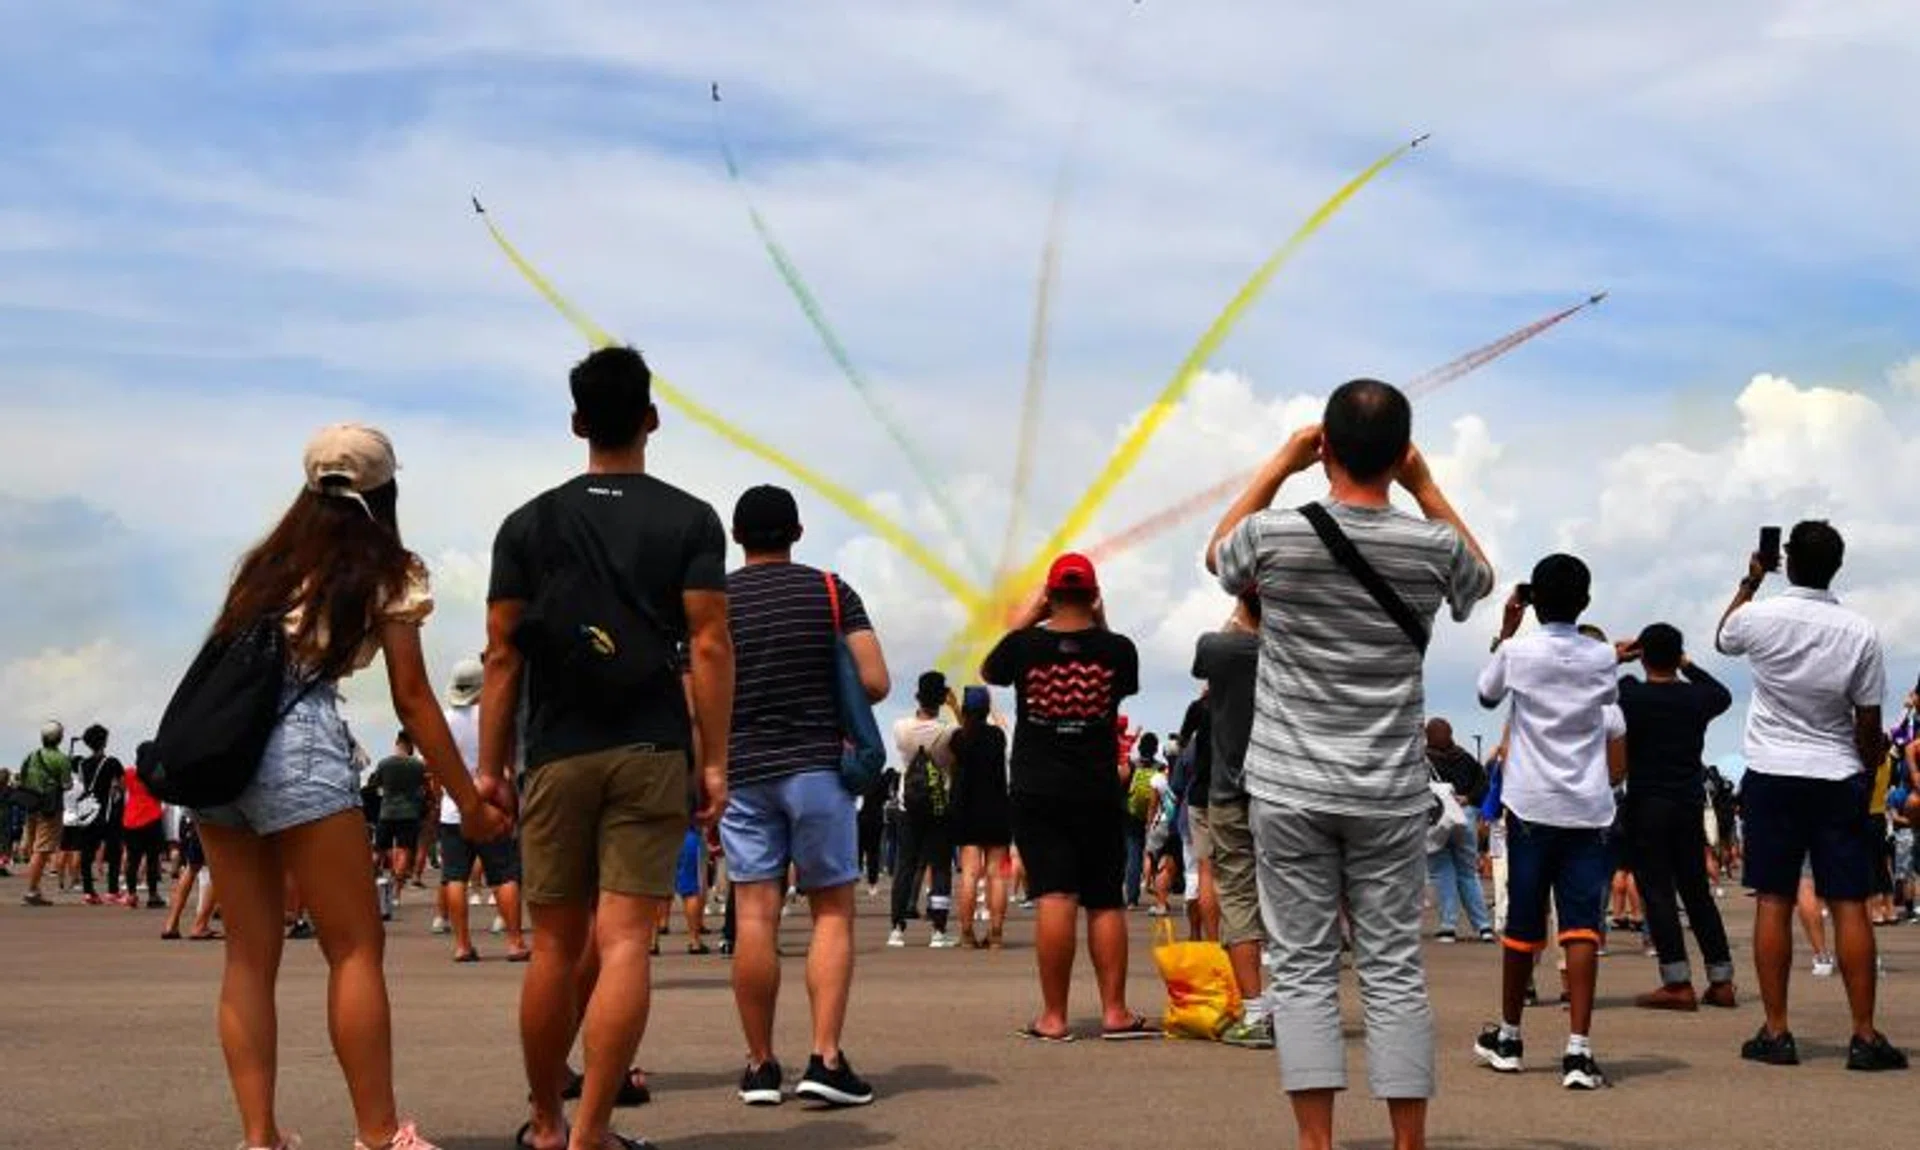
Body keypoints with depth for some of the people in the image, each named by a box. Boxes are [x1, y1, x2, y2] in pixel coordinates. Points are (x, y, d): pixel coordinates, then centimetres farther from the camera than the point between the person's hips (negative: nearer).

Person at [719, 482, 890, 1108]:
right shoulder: (831, 591, 2)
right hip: (818, 766, -1)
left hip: (741, 770, 1)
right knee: (832, 912, 4)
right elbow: (875, 682, -5)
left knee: (755, 917, 1)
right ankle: (826, 1058, -7)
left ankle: (760, 1066, 6)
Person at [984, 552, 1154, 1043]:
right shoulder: (1116, 649, -4)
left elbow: (988, 672, 15)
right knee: (1106, 900, 8)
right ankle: (1114, 1012, 8)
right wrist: (1101, 627, 16)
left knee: (1054, 897, -6)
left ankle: (1053, 1017, -6)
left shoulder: (1025, 646, -5)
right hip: (1099, 794, 1)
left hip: (1037, 794, -1)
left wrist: (1022, 622, 18)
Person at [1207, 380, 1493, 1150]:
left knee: (1304, 970, 3)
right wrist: (1425, 487, 15)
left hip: (1290, 790, -1)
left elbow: (1217, 555, 17)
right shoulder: (1432, 546, -6)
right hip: (1390, 795, 1)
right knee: (1394, 971, 5)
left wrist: (1280, 464, 15)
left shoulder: (1273, 535, -9)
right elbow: (1482, 578, 20)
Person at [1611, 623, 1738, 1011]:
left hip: (1646, 805, -4)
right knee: (1697, 891, 12)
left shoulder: (1630, 695, -9)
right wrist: (1687, 666, 28)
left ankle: (1678, 983, -11)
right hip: (1690, 804, 5)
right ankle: (1721, 981, 13)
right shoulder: (1697, 698, 4)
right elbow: (1723, 694, 27)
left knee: (1657, 892, -4)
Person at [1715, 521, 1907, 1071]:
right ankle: (1864, 1035, 1)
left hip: (1772, 776, 0)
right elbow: (1869, 723, -1)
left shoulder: (1759, 617, -7)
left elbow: (1723, 639, 19)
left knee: (1773, 902, 3)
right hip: (1837, 778, 0)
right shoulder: (1860, 633, -6)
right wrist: (1869, 768, 15)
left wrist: (1749, 583, 28)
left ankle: (1776, 1032, 3)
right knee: (1849, 905, 1)